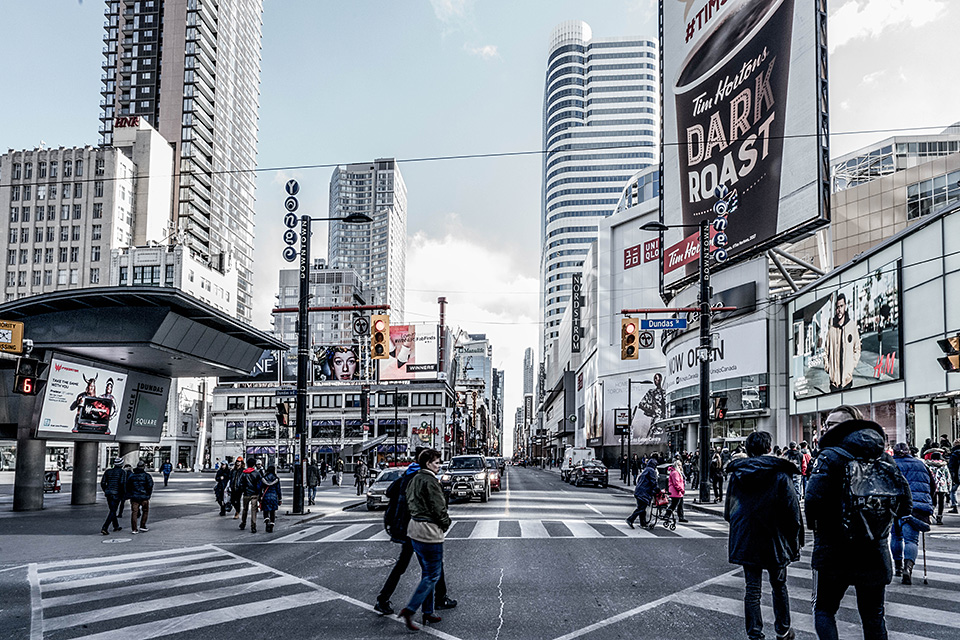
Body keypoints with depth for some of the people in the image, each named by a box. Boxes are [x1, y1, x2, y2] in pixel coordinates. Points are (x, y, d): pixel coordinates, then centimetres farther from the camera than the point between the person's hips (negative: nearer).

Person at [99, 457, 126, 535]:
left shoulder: (108, 471, 9)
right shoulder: (122, 472, -5)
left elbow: (102, 483, 5)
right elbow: (122, 483, -16)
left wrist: (106, 491, 18)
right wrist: (122, 495, -8)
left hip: (108, 493, 6)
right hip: (116, 494, -6)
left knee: (112, 510, 20)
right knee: (112, 512, -3)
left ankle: (116, 526, 33)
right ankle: (104, 528, -14)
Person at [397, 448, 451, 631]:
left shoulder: (415, 479, 11)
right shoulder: (429, 481, -18)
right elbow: (438, 508, -18)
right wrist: (445, 523, 1)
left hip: (414, 528, 10)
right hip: (429, 530, -10)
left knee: (427, 572, 18)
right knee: (433, 575, -3)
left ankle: (428, 612, 23)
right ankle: (409, 610, -9)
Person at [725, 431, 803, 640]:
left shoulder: (736, 475, 1)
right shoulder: (780, 474, -10)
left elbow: (728, 511, 10)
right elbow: (792, 511, -10)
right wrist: (795, 541, 0)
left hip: (745, 541, 2)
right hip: (774, 541, -2)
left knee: (752, 588, 7)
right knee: (779, 586, 16)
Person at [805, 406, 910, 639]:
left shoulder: (830, 456, -12)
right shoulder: (885, 459, 4)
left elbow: (813, 498, -23)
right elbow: (905, 504, 3)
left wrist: (813, 524, -4)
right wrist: (878, 522, 14)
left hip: (833, 551, -4)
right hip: (875, 554, 4)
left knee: (824, 609, 13)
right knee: (874, 617, 16)